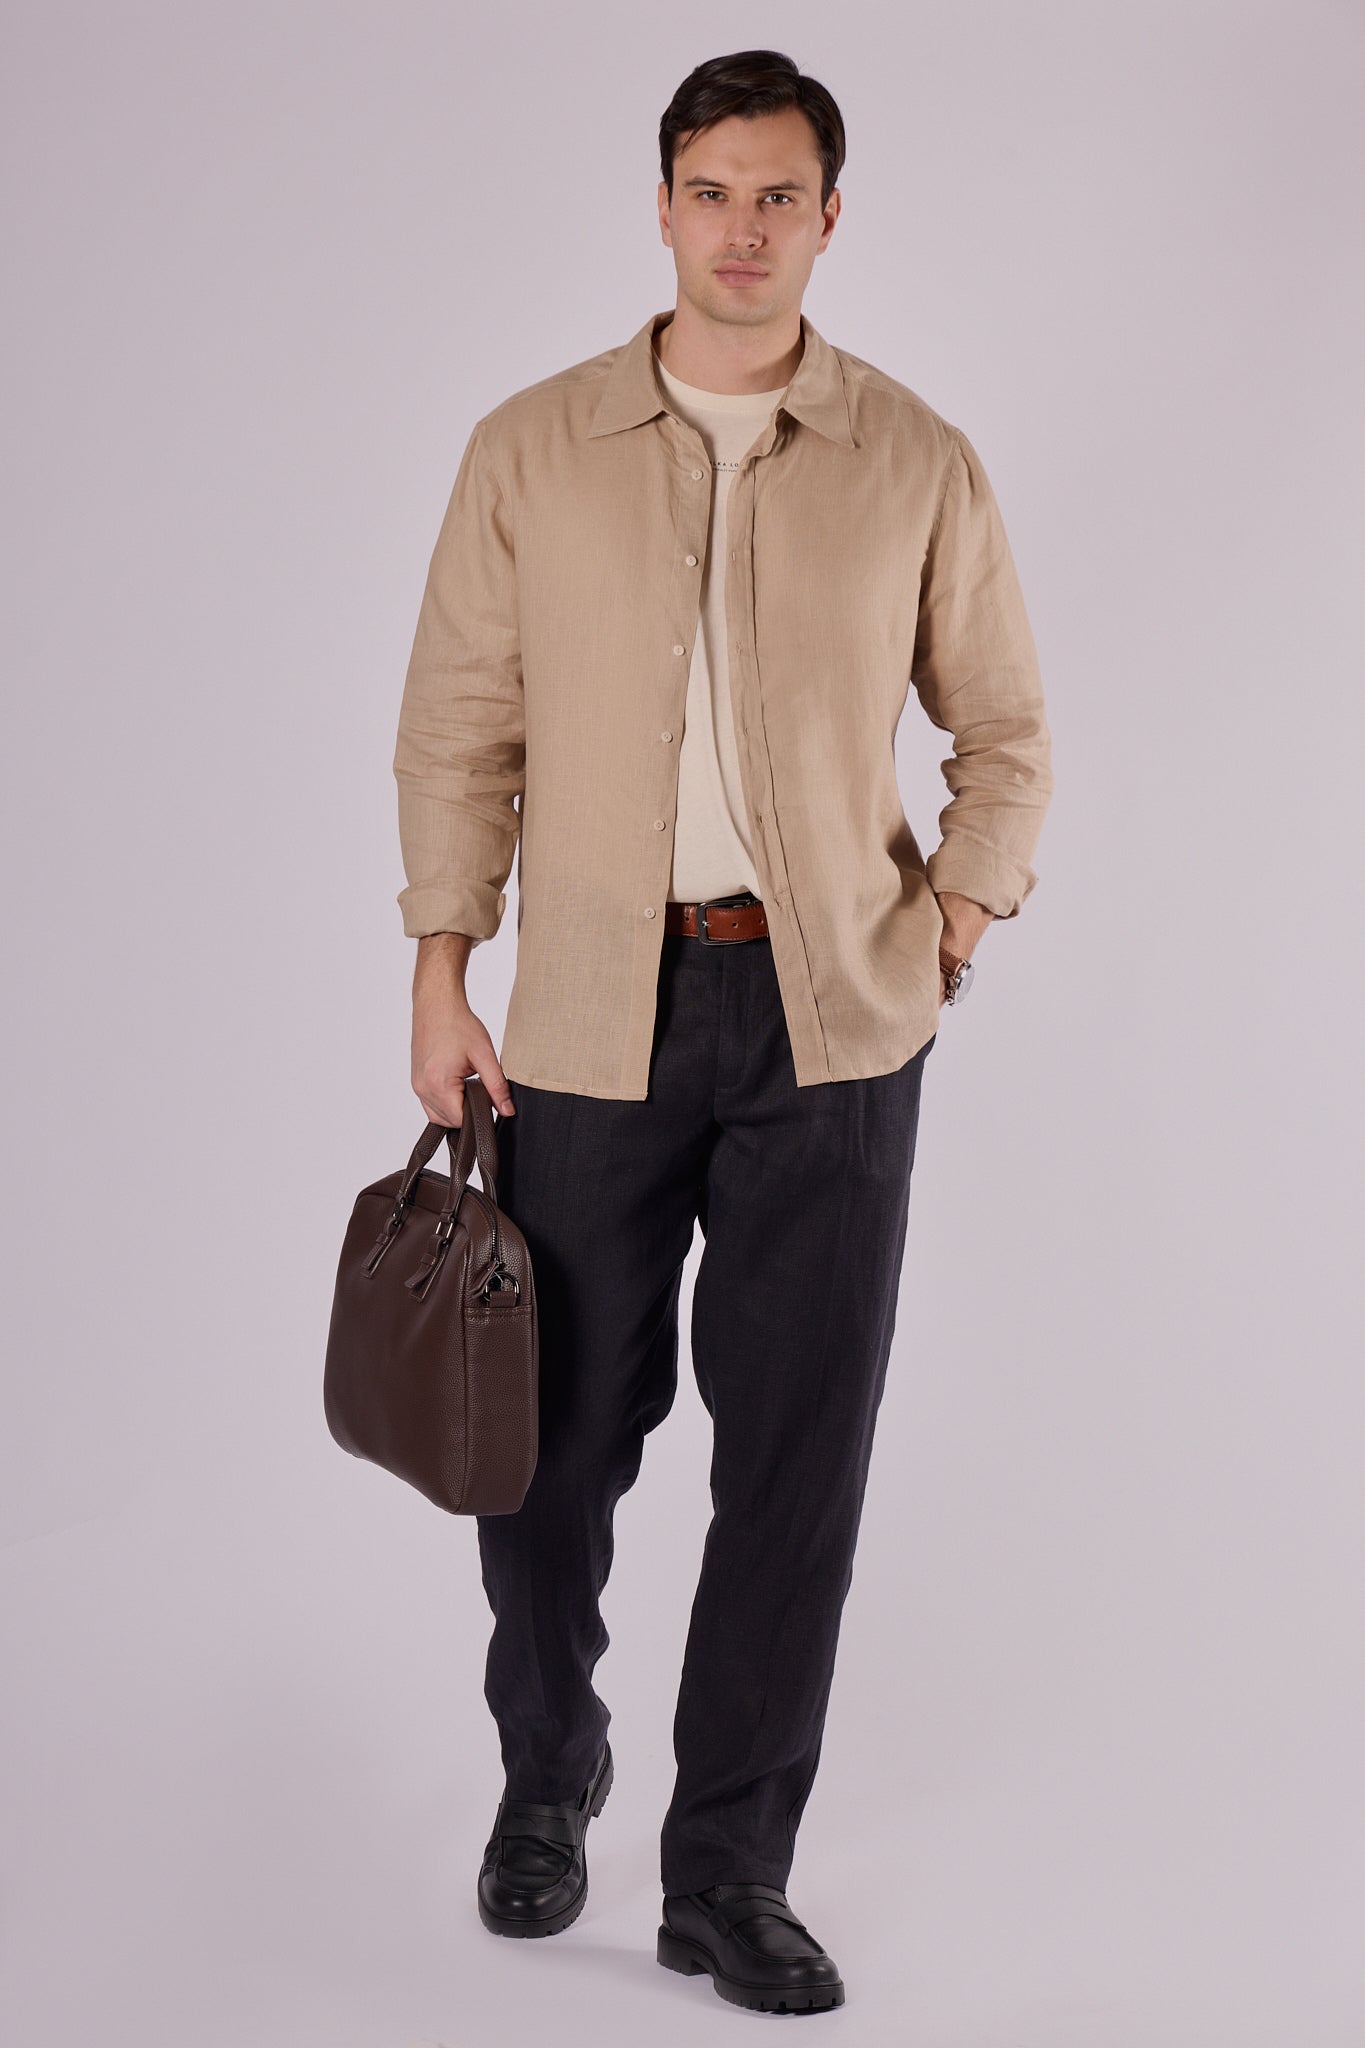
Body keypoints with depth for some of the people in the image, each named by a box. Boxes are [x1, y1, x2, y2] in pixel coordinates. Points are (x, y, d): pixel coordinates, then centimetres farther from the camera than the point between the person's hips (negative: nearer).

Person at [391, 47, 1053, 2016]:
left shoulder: (917, 464, 2)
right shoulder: (532, 449, 2)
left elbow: (1005, 728, 11)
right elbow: (458, 725, 3)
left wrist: (955, 929, 1)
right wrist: (441, 980, -2)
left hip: (835, 1020, 0)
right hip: (596, 1017, 0)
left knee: (800, 1449, 3)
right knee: (563, 1426, 9)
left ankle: (730, 1871, 18)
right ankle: (547, 1773, 36)